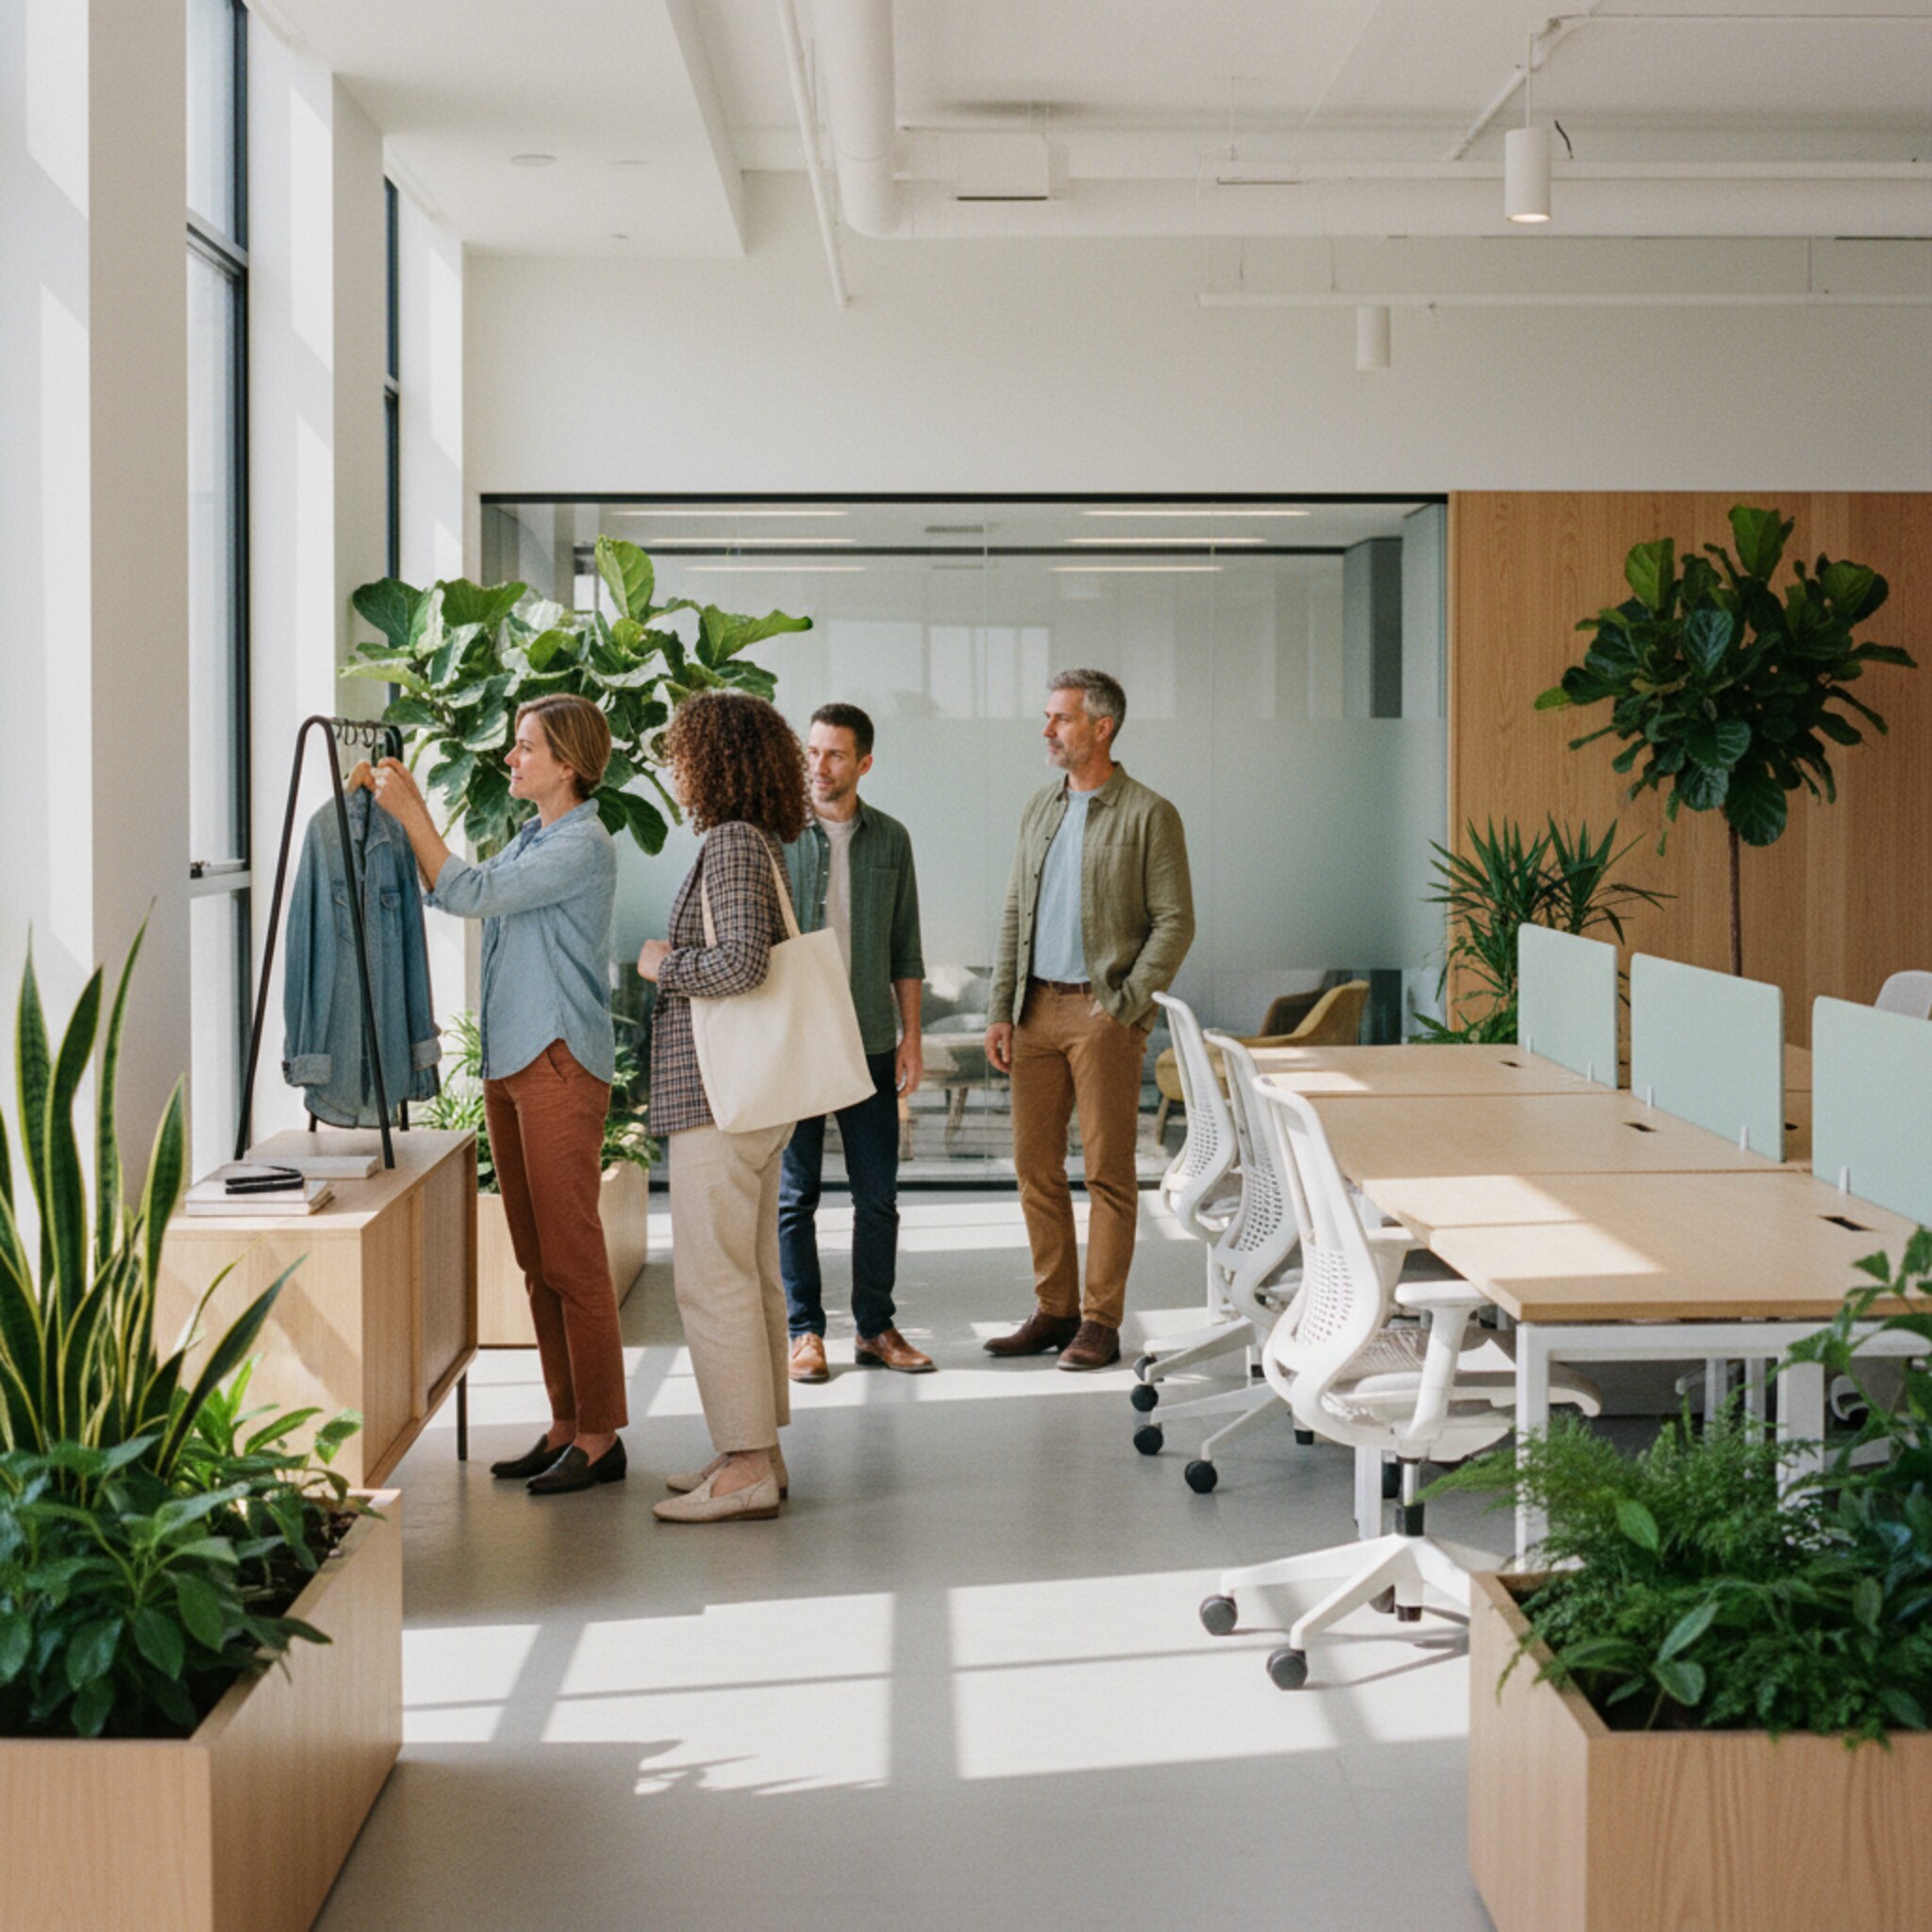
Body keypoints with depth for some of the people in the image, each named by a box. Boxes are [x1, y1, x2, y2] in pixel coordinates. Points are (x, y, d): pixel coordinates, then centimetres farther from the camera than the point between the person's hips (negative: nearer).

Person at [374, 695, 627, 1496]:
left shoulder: (582, 846, -12)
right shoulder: (532, 839, 18)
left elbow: (469, 894, -18)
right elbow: (454, 895, 20)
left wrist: (411, 814, -12)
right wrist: (412, 812, 13)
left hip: (561, 1063, -10)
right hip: (511, 1061, 10)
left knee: (571, 1256, -6)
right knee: (537, 1259, 11)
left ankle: (600, 1436, 0)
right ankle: (566, 1425, 18)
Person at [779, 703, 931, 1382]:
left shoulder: (890, 839, 7)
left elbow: (905, 949, 11)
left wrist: (910, 1036, 5)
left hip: (869, 1041, 3)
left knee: (878, 1193, 6)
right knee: (795, 1194, 3)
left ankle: (876, 1327, 17)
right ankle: (805, 1331, 12)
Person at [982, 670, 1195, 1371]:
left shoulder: (1149, 814, -5)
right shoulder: (1039, 809, 13)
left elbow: (1175, 922, -7)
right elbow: (1015, 914, 15)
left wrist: (1126, 1003, -13)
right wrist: (1002, 1010, 9)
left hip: (1103, 1011, -6)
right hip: (1037, 1006, 6)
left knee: (1109, 1170, -2)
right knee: (1034, 1164, 8)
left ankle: (1101, 1323, 4)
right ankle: (1055, 1309, 18)